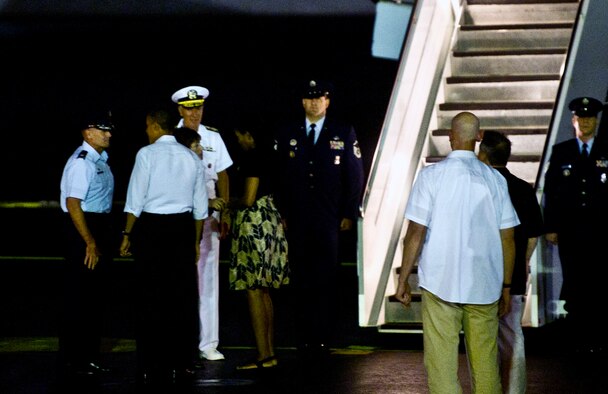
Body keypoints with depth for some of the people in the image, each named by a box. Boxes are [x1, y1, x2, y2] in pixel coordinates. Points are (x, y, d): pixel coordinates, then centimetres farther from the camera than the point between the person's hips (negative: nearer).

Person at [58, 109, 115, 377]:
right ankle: (73, 360, 1)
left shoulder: (100, 158, 11)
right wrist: (90, 242, -23)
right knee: (79, 296, -5)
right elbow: (73, 204, -22)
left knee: (95, 293, 15)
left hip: (100, 226, 10)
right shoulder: (81, 162, -17)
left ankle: (90, 354, 24)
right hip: (83, 227, -10)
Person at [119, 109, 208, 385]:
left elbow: (135, 199, -7)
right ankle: (182, 364, 11)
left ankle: (154, 368, 3)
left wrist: (127, 234, 0)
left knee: (152, 298, 1)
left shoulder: (147, 154, -5)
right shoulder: (192, 158, 8)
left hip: (151, 227, -4)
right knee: (183, 297, 7)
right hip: (183, 228, 4)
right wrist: (196, 240, 19)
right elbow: (200, 206, 11)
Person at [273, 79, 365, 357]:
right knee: (301, 281, 1)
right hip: (297, 221, 1)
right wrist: (281, 214, 3)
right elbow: (278, 175, 9)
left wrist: (349, 214, 0)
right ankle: (304, 341, 5)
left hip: (330, 221, -1)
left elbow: (355, 176, 6)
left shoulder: (344, 133, 6)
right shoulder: (286, 133, 9)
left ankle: (323, 341, 3)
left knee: (326, 282, -1)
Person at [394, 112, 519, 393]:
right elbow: (507, 239, 5)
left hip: (440, 285, -2)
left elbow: (416, 233, -8)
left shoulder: (431, 175, -5)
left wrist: (403, 280, 2)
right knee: (486, 366, 9)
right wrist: (506, 286, 15)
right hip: (485, 286, 3)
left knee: (441, 364, 1)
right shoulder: (495, 179, 3)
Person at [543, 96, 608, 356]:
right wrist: (550, 227, 2)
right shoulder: (560, 152, 9)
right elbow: (550, 191, 7)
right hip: (569, 231, 1)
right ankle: (578, 337, 9)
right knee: (574, 285, 2)